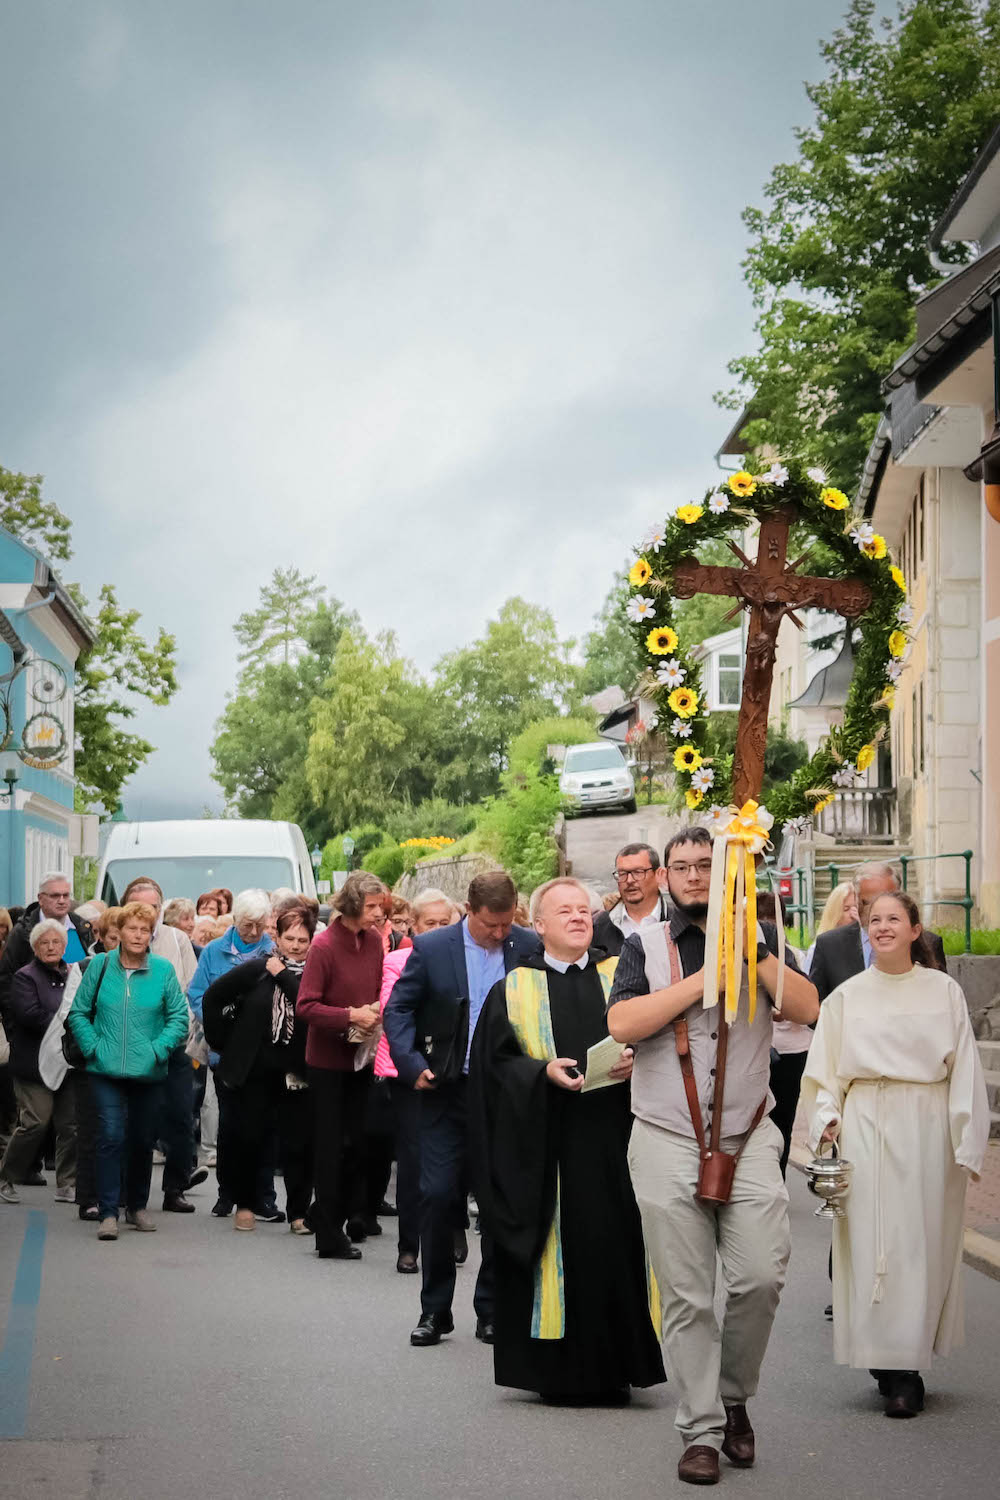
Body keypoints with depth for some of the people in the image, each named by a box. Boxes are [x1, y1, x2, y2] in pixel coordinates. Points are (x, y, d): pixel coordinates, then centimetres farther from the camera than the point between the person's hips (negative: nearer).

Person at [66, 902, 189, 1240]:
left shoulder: (163, 970, 0)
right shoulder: (100, 966, 1)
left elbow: (179, 1016, 3)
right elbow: (78, 1013, 7)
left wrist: (158, 1049, -8)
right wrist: (93, 1047, -5)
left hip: (148, 1072, 1)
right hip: (106, 1072, -1)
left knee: (143, 1141, 11)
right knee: (111, 1136, -10)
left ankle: (137, 1207, 27)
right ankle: (108, 1213, -8)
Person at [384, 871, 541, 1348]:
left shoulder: (530, 947, -1)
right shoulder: (431, 948, -3)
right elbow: (398, 1009, 2)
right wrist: (412, 1065, -9)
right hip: (447, 1092, 0)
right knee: (437, 1196, -2)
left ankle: (492, 1309, 15)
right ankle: (435, 1309, 11)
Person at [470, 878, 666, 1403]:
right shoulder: (515, 991, 8)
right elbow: (495, 1062, 2)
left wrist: (637, 1061, -12)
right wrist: (544, 1072, -14)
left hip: (612, 1139, 1)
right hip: (547, 1140, -1)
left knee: (615, 1243, -1)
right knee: (560, 1247, -1)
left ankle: (615, 1368, 9)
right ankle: (561, 1373, 7)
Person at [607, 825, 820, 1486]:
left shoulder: (760, 938, 10)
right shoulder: (646, 946, 6)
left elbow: (806, 1009, -4)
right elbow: (623, 1023, -10)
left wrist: (752, 951, -11)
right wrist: (705, 976, -11)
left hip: (749, 1139, 1)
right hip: (668, 1142, -1)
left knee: (761, 1276, -10)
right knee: (687, 1297, 1)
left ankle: (734, 1397, 15)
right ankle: (702, 1432, 10)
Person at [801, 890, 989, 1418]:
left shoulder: (944, 992, 4)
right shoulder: (847, 996, 7)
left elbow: (965, 1072, 2)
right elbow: (825, 1071, 9)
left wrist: (966, 1144, -3)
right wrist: (827, 1120, -6)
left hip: (926, 1128, -1)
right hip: (866, 1129, 1)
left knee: (923, 1242, 0)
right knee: (869, 1242, -2)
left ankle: (907, 1364, 7)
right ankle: (889, 1362, 5)